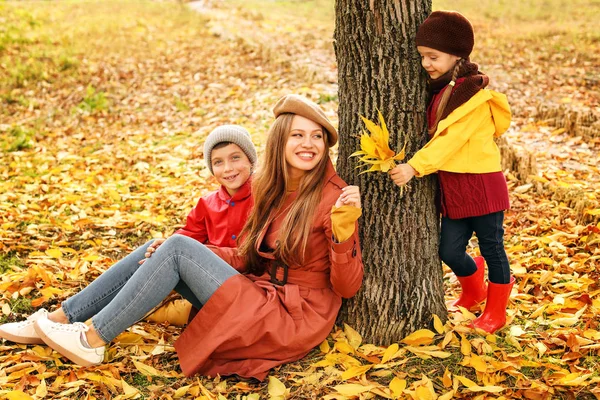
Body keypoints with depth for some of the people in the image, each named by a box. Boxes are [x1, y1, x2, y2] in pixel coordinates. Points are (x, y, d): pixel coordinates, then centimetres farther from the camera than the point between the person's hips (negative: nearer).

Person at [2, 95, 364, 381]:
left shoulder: (331, 198, -13)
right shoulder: (270, 189, 9)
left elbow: (347, 287, -15)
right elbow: (253, 257, 11)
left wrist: (344, 228, -31)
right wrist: (201, 253, -1)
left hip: (295, 318, -7)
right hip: (262, 297, 7)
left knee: (178, 248, -16)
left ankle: (92, 340, -9)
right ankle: (61, 320, 1)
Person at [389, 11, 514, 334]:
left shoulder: (473, 93, -17)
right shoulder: (438, 90, 10)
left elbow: (450, 140, -26)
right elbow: (434, 135, 11)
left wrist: (415, 167, -32)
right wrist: (408, 162, -2)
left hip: (481, 185, -7)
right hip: (452, 187, 7)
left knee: (491, 247, 9)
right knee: (449, 250, 9)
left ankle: (495, 311, 28)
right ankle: (474, 292, 40)